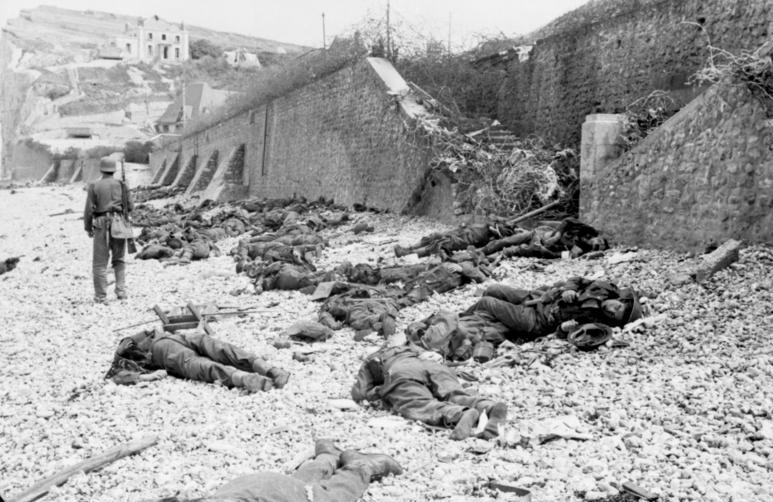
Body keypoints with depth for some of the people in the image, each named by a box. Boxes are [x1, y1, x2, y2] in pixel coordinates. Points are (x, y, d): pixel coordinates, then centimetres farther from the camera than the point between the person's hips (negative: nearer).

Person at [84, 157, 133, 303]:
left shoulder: (94, 187, -2)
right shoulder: (121, 185, 4)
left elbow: (89, 210, -5)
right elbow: (130, 207, 3)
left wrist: (88, 228, 9)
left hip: (102, 226, -2)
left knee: (100, 263, 4)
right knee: (119, 260, 16)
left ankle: (101, 296, 4)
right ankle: (121, 291, 8)